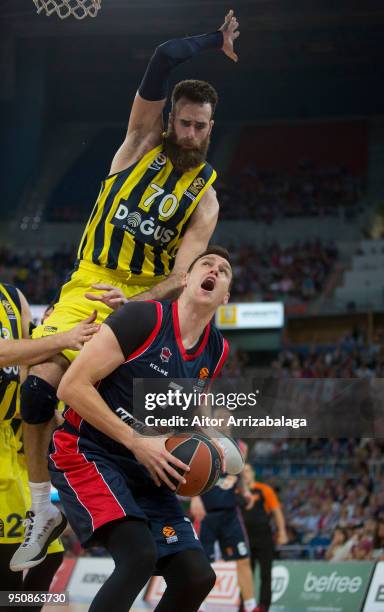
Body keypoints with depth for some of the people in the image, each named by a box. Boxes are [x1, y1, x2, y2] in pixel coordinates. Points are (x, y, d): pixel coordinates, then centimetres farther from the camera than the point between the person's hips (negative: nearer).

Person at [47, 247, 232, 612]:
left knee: (197, 577, -2)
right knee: (139, 554, -30)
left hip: (145, 472, 8)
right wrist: (137, 442, -21)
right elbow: (72, 386, -19)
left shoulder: (216, 352, 6)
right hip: (86, 455, -8)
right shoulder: (144, 318, -15)